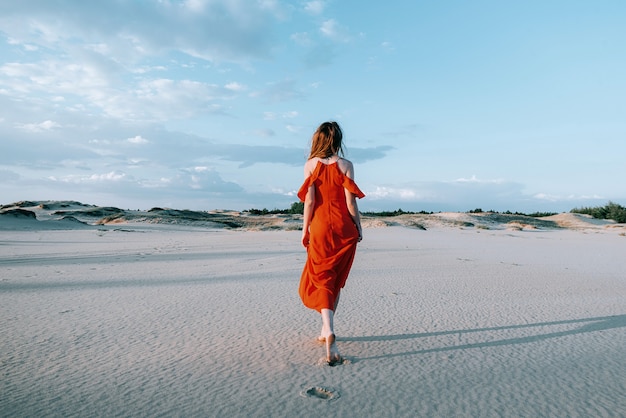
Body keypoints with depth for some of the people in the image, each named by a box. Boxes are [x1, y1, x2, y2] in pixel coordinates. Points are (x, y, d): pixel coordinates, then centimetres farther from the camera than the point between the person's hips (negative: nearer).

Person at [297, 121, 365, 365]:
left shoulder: (310, 165, -1)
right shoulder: (345, 165, -2)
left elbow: (309, 200, -5)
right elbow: (350, 201, -5)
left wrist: (305, 230, 2)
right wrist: (358, 227, 6)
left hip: (320, 228, -1)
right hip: (344, 229, 1)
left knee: (321, 279, 3)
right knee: (336, 280, 15)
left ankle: (329, 330, -17)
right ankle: (326, 330, 26)